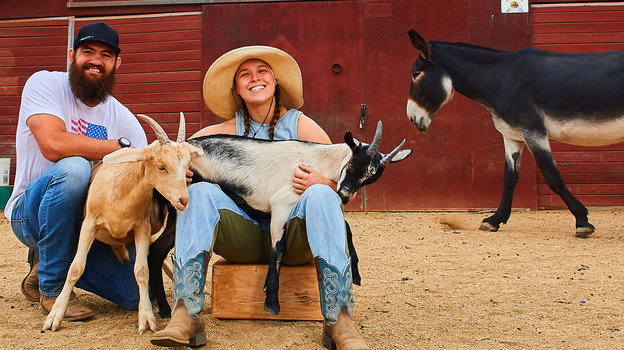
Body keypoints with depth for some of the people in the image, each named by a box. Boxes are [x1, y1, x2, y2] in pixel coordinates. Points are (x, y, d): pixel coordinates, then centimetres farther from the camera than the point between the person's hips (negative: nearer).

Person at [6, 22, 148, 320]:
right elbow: (53, 145, -27)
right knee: (73, 168, -37)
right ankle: (52, 287, -17)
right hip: (29, 213, -4)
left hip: (89, 220, 4)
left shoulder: (124, 119, 3)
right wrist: (121, 147, -22)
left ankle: (47, 262, 14)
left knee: (135, 292, -15)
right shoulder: (45, 84, -8)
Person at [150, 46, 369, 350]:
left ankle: (339, 321, -37)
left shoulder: (301, 125, 3)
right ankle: (185, 315, -33)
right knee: (200, 192, -22)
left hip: (294, 238, -1)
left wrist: (319, 182, -24)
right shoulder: (226, 131, 9)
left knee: (320, 195, -30)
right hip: (244, 239, 2)